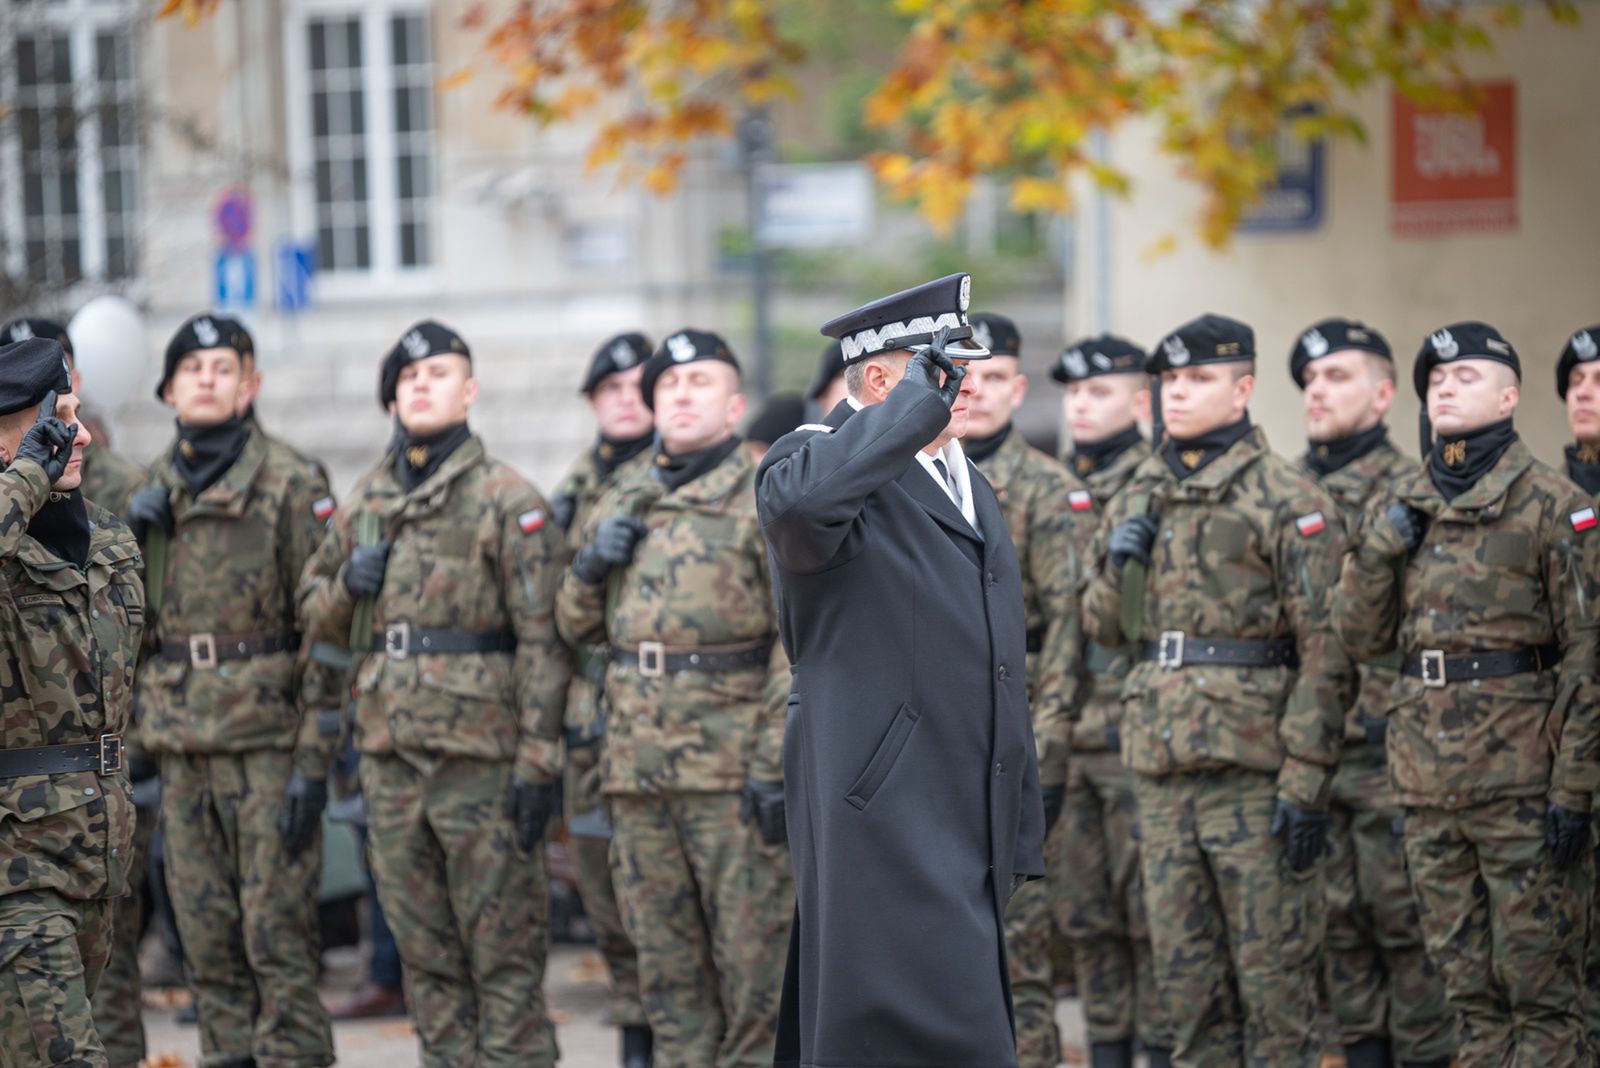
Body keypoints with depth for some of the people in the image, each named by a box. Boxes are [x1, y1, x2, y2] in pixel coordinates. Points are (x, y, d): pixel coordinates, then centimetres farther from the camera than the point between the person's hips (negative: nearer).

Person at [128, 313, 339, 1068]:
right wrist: (127, 542, 0)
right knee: (207, 937, 7)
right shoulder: (151, 491, 13)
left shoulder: (287, 486, -4)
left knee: (277, 933, -6)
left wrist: (314, 757, -13)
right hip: (180, 741, 5)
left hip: (265, 736, -5)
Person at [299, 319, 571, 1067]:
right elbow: (315, 611, 24)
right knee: (424, 952, 10)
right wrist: (348, 585, 0)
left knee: (502, 950, -2)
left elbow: (541, 636, -8)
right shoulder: (364, 503, 14)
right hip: (389, 754, 6)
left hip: (481, 753, -6)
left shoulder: (507, 500, -4)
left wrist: (538, 759, -15)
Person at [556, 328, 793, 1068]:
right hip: (636, 767, 6)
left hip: (730, 769, -6)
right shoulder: (619, 502, 16)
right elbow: (577, 626, 23)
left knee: (752, 958, -2)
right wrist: (590, 566, 1)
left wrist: (775, 764, -16)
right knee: (665, 966, 9)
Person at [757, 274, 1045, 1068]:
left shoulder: (970, 488, 20)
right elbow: (800, 497, -36)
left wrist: (1019, 836, 22)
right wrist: (925, 398, -24)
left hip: (971, 830, 9)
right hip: (883, 821, -9)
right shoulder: (815, 461, -8)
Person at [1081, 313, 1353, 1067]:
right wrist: (1118, 564, 0)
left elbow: (1326, 652, -10)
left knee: (1274, 974, -1)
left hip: (1254, 771, -6)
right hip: (1161, 770, 6)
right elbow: (1104, 627, 22)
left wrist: (1306, 782, -16)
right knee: (1185, 976, 10)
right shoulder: (1136, 499, 13)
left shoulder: (1286, 502, -6)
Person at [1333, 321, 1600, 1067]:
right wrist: (1379, 550, -6)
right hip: (1427, 775, 5)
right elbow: (1361, 636, 11)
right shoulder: (1397, 506, 13)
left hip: (1519, 774, -5)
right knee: (1466, 980, 10)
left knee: (1539, 978, -2)